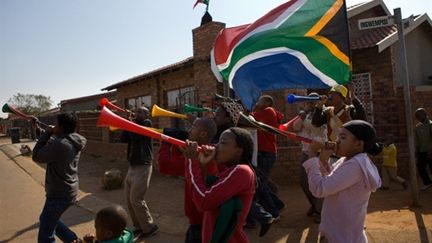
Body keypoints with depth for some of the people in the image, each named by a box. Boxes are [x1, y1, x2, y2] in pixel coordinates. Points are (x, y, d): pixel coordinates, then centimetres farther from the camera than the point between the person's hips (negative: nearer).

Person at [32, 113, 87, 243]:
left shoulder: (59, 144, -28)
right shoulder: (74, 142, 1)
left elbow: (36, 156, -15)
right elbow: (51, 144, 19)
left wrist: (46, 133, -11)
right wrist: (39, 129, 24)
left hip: (59, 195, -10)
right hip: (67, 191, 10)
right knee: (47, 219, 31)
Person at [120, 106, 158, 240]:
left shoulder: (147, 123, -7)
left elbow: (135, 135, -21)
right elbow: (123, 138, 6)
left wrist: (131, 122, -6)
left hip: (142, 167, -9)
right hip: (132, 167, 9)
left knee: (136, 199, -6)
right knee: (129, 199, 12)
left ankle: (150, 228, 9)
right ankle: (139, 226, 26)